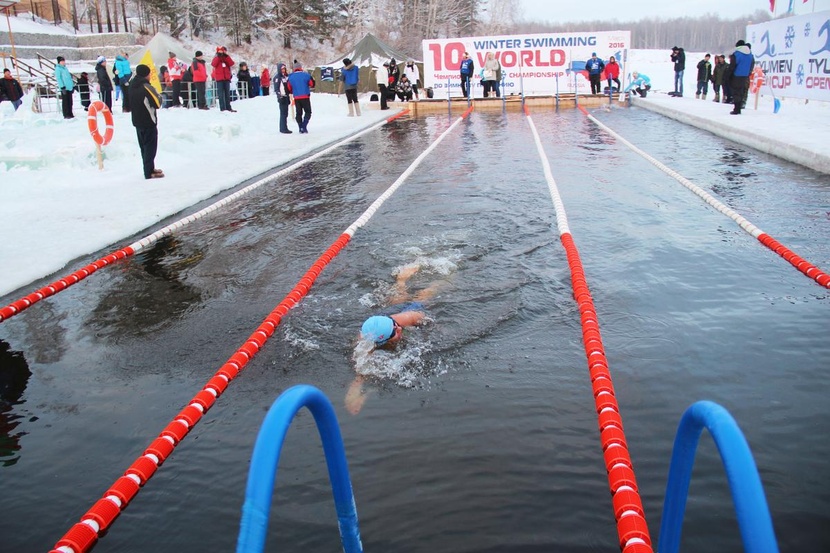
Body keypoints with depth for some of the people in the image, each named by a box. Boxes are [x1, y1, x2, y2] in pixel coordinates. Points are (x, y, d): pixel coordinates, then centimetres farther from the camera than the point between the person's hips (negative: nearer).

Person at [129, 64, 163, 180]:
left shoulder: (132, 87, 7)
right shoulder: (146, 87, -18)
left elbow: (130, 105, 14)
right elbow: (157, 103, -17)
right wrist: (160, 96, 0)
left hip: (137, 121, 8)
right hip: (149, 122, -8)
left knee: (144, 146, 16)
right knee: (150, 147, -3)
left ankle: (149, 169, 26)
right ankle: (149, 172, -3)